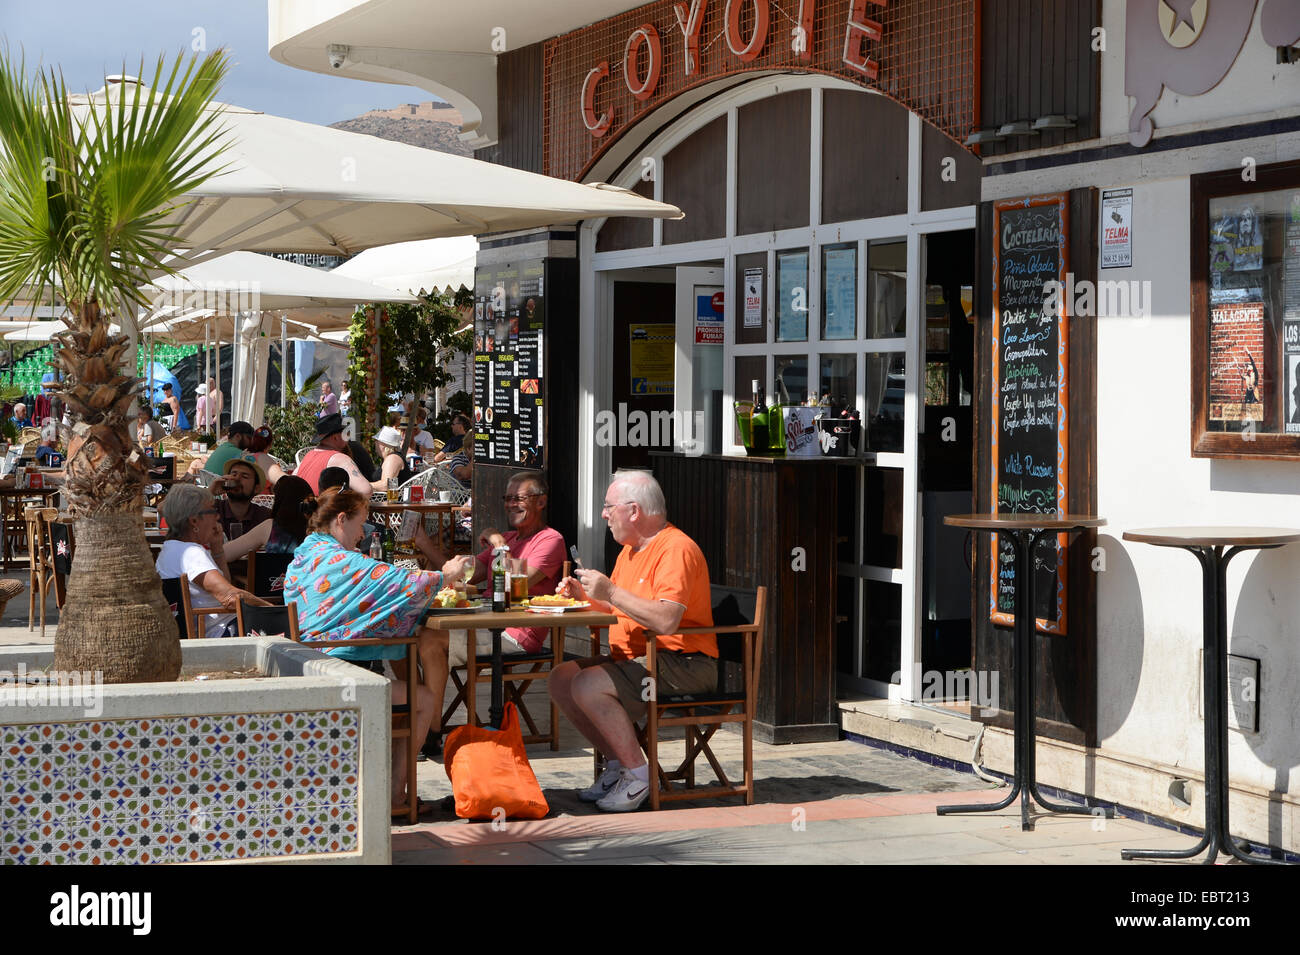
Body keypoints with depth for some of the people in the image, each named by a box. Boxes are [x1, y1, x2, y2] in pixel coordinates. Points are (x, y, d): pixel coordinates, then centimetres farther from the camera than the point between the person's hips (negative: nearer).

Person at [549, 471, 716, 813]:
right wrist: (585, 595, 9)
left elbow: (666, 620, -29)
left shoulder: (676, 548, -16)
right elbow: (619, 610, 27)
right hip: (634, 657, 10)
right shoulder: (631, 549, 17)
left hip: (682, 663, -10)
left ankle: (639, 775, -14)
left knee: (588, 686, -26)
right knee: (561, 679, 2)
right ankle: (617, 762, 7)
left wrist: (612, 592, -24)